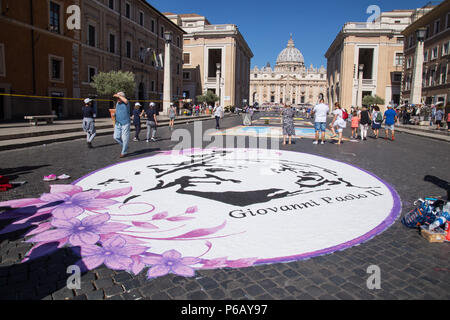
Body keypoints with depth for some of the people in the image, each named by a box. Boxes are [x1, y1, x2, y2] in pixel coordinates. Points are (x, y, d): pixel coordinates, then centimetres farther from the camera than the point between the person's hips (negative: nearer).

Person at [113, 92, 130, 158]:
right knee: (116, 137, 2)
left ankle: (124, 152, 7)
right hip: (118, 123, 7)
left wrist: (119, 96, -23)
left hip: (125, 123, -7)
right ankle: (125, 147, 23)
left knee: (125, 138, -3)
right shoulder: (117, 104, 13)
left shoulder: (126, 103, -7)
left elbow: (126, 101, -33)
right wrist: (114, 115, 9)